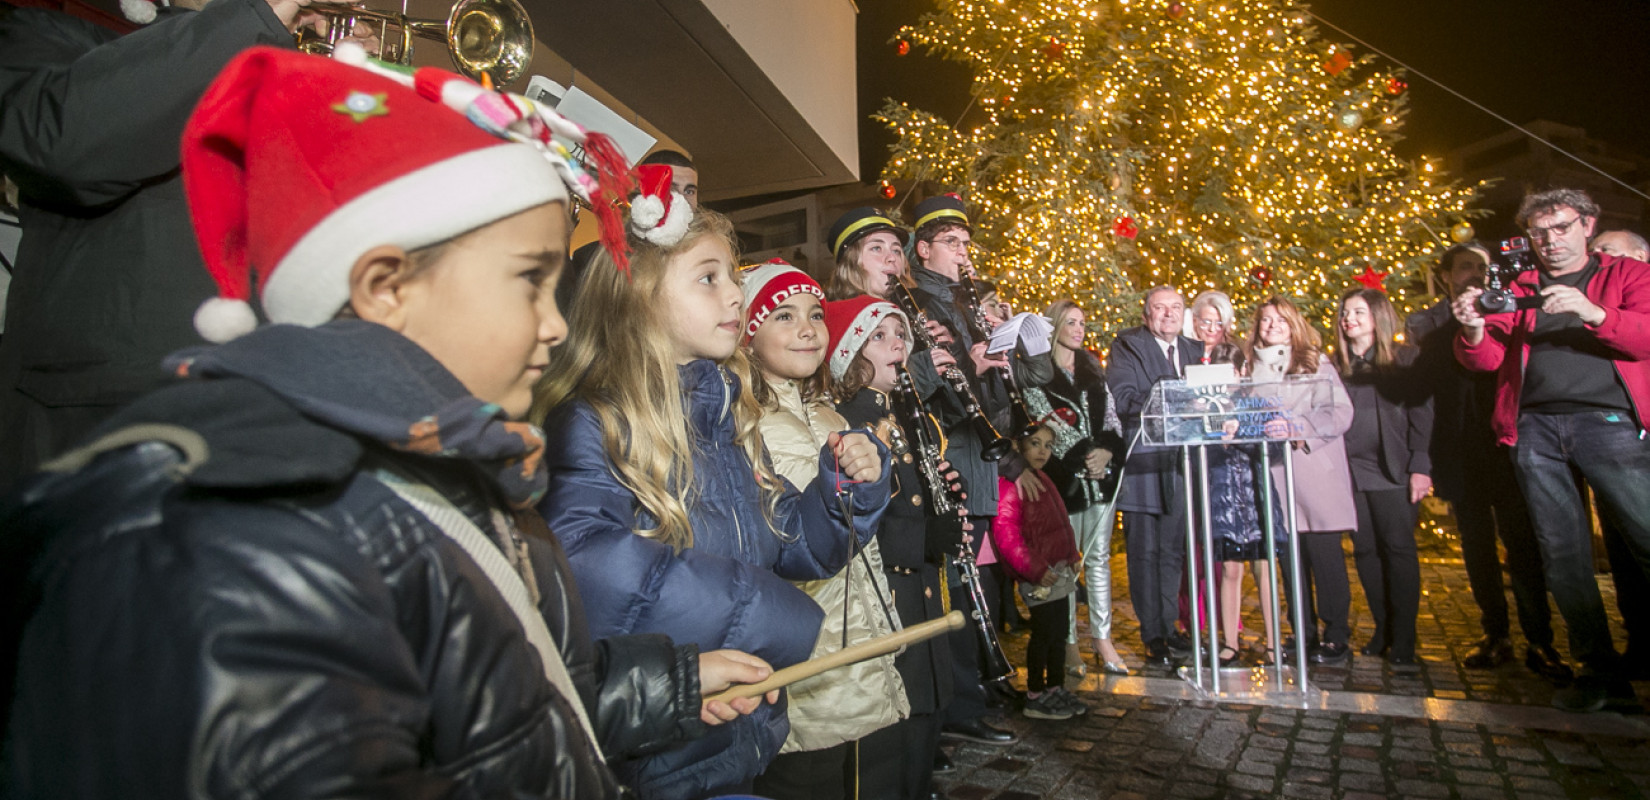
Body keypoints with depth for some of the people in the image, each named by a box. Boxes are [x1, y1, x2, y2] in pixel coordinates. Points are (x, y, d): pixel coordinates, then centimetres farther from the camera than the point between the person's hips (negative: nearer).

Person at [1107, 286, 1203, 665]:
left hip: (1180, 464, 5)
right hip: (1142, 463, -5)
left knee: (1173, 551, 12)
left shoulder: (1193, 350, 16)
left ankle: (1168, 628, 24)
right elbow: (1121, 399, -13)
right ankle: (1152, 636, 9)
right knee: (1145, 552, 0)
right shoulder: (1127, 346, -1)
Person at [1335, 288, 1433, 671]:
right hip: (1351, 469, 3)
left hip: (1393, 469, -3)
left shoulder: (1405, 358, 3)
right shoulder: (1336, 364, 12)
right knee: (1365, 549, 5)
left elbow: (1421, 413, -1)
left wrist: (1420, 466, -9)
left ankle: (1403, 642, 1)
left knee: (1398, 548, -4)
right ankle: (1383, 630, 16)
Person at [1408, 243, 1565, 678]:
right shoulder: (1423, 324, 10)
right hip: (1459, 454, 1)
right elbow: (1416, 386, 1)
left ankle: (1539, 641, 4)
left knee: (1522, 542, -3)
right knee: (1477, 545, 6)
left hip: (1505, 443, 0)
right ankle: (1496, 636, 15)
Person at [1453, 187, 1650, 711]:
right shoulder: (1517, 290, 18)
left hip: (1606, 419, -2)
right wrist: (1474, 330, -13)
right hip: (1534, 426, 2)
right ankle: (1598, 669, 12)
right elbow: (1487, 359, 8)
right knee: (1561, 551, 3)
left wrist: (1594, 313, -19)